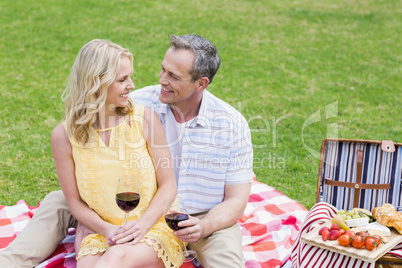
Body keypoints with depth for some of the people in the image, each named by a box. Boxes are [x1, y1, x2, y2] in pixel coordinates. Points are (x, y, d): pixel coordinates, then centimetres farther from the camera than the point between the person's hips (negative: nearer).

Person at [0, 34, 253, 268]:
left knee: (225, 245, -37)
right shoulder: (137, 103, -10)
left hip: (203, 219, -1)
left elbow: (236, 200, -10)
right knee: (59, 201, -11)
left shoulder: (232, 125, -13)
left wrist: (203, 227, -30)